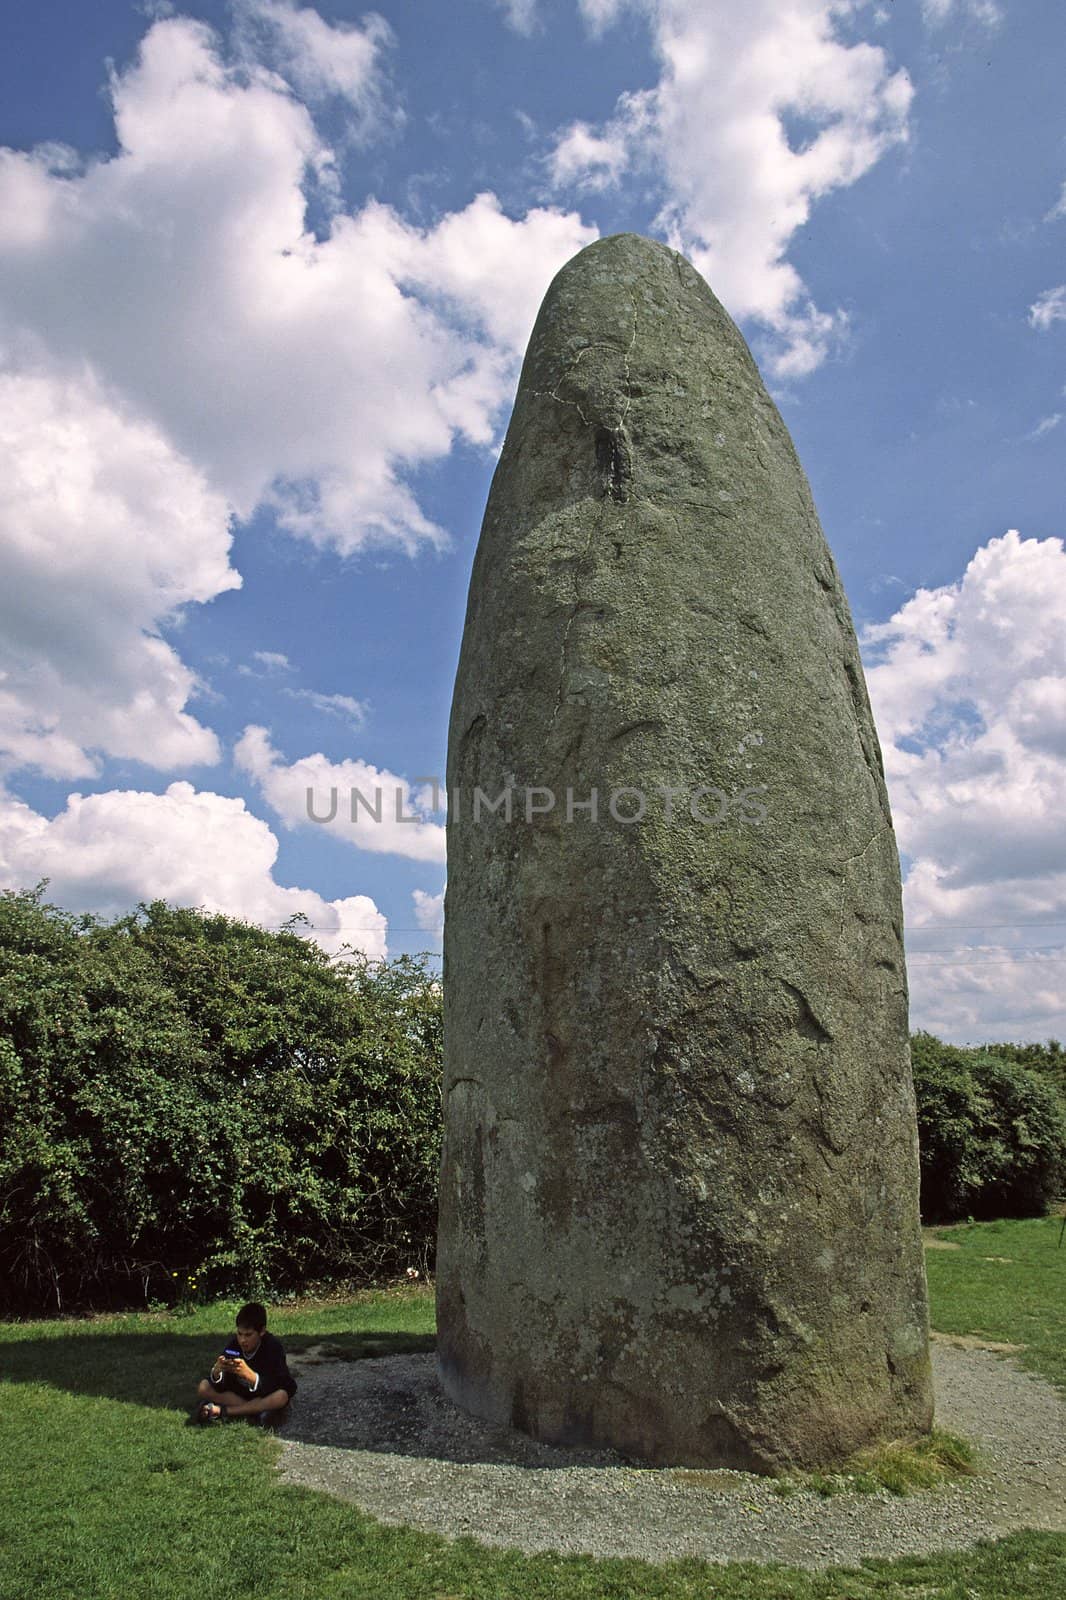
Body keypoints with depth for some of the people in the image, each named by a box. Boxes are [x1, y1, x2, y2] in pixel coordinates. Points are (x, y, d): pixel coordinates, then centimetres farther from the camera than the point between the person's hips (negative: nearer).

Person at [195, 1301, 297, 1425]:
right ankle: (257, 1411, -22)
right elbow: (220, 1387, -17)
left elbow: (272, 1388, -34)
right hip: (241, 1393, 4)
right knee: (204, 1387, -15)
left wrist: (248, 1373, -48)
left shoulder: (274, 1347, -25)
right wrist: (217, 1371, -38)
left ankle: (220, 1411, -25)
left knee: (281, 1396, -38)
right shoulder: (234, 1347, -15)